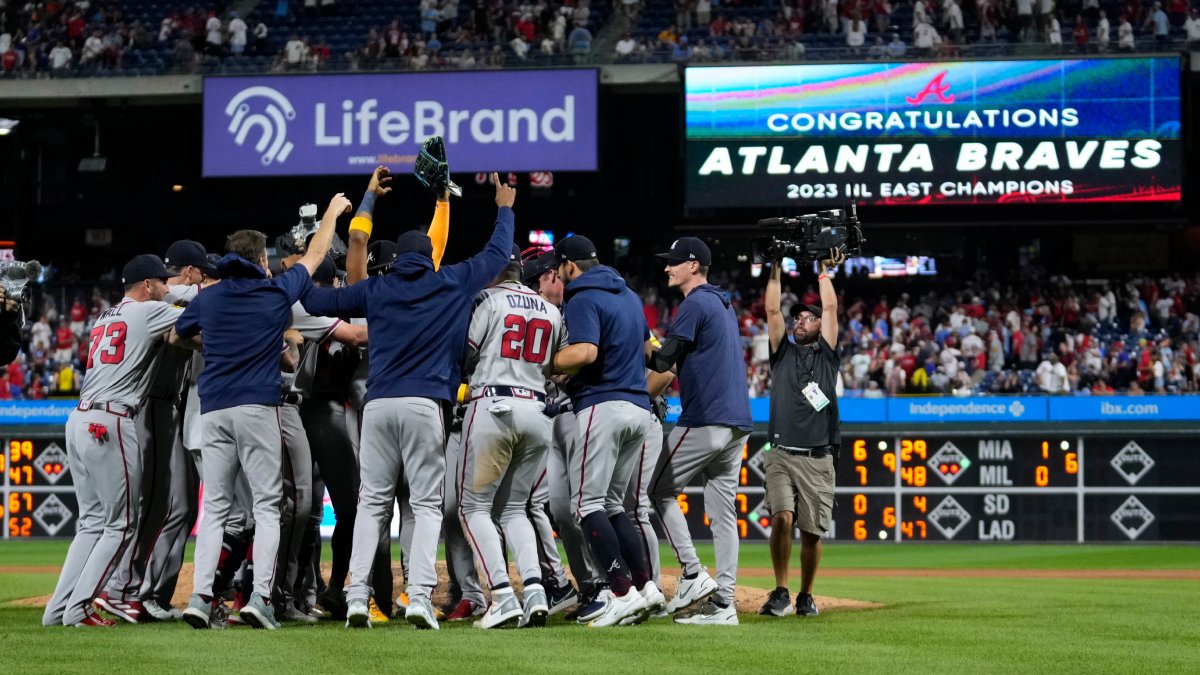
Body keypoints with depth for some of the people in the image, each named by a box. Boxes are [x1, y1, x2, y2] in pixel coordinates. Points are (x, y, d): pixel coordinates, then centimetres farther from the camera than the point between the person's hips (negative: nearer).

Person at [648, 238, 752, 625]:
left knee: (661, 491, 2)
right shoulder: (723, 305, 22)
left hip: (704, 421, -9)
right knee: (723, 510, 6)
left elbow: (664, 361, -11)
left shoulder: (695, 304, -8)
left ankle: (693, 575, -6)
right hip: (737, 422, 9)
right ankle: (723, 604, 2)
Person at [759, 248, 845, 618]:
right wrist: (775, 270, 6)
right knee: (782, 519, -19)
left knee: (812, 532, -1)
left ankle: (805, 597, 15)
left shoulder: (827, 354, 15)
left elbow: (831, 308, 9)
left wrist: (825, 271, 14)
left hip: (818, 460, 0)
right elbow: (772, 310, 8)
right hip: (782, 457, 0)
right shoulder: (783, 352, 16)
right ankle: (780, 593, -9)